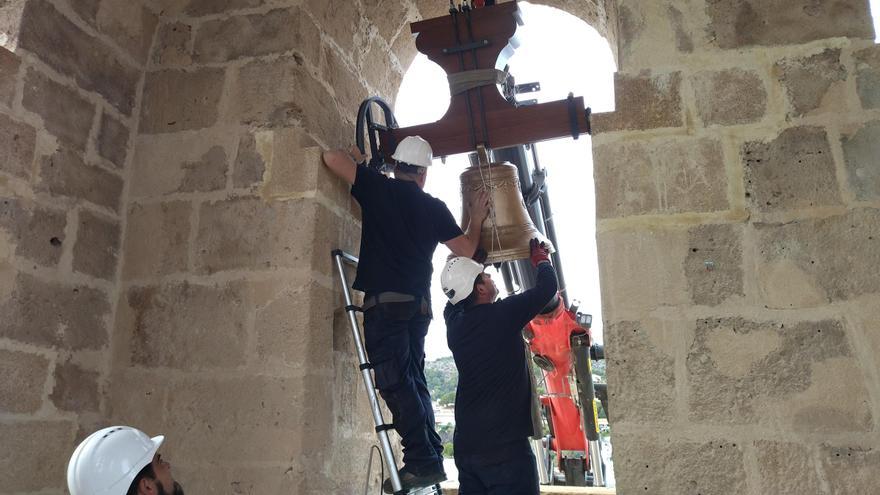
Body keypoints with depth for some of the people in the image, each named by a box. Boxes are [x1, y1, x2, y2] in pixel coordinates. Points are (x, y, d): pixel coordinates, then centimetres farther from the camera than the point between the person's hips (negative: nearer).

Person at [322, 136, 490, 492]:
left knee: (394, 381, -7)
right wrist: (477, 219, 31)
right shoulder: (434, 207, 12)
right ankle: (432, 458, 12)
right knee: (413, 379, 13)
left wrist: (356, 159, 24)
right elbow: (466, 249, 14)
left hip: (384, 300, -5)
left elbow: (332, 158, 4)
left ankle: (422, 460, -12)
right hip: (419, 303, 5)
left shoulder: (377, 188, 3)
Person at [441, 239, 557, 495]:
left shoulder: (455, 323, 6)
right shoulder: (502, 315, -12)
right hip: (505, 445, -7)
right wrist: (541, 258, 16)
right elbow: (548, 287, -4)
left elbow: (453, 300, 29)